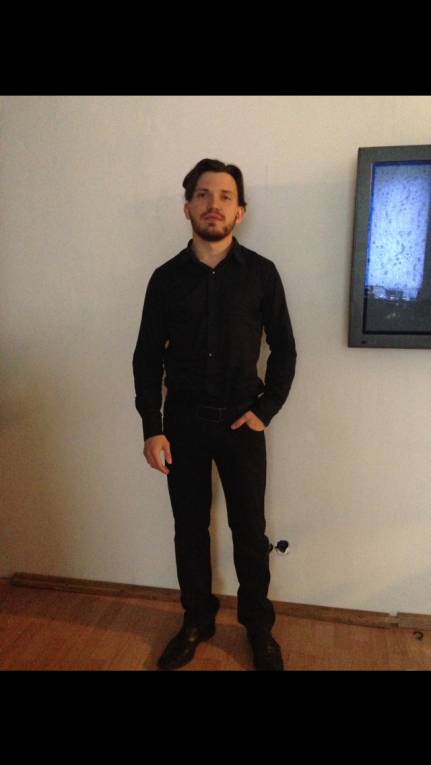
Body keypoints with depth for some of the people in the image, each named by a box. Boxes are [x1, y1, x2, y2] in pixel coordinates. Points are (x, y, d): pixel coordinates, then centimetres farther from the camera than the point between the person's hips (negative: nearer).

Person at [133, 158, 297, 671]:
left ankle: (258, 626, 30)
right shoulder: (167, 277, 1)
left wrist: (265, 411, -6)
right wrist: (152, 429, -4)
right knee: (189, 527, 12)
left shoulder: (261, 273, -2)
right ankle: (197, 621, 33)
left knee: (249, 529, 8)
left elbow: (283, 349, 3)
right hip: (183, 420, 2)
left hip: (241, 420, -1)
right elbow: (147, 357, 2)